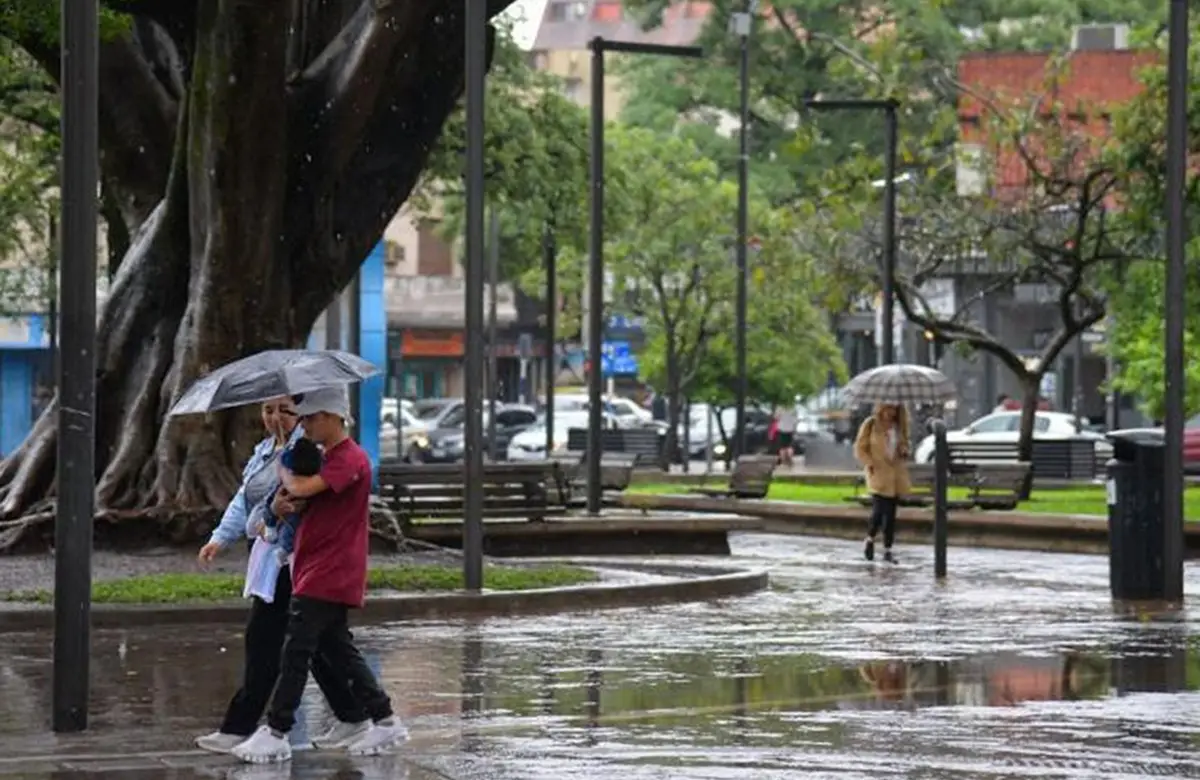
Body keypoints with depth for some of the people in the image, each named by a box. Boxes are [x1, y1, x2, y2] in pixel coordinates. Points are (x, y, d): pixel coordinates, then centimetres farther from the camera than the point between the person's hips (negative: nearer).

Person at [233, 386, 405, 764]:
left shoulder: (350, 460, -16)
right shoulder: (329, 459, 18)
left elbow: (302, 488, -29)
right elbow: (300, 496, 18)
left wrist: (283, 473, -7)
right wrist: (280, 503, -6)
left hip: (329, 576, -10)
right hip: (321, 574, 10)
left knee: (296, 652, -9)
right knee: (339, 651, 11)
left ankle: (276, 733, -7)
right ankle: (384, 721, 15)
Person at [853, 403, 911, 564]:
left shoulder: (899, 425, 10)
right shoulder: (870, 424, -4)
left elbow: (904, 443, 24)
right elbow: (860, 449, -2)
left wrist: (904, 450, 0)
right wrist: (870, 464, -17)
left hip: (895, 475, 5)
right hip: (878, 473, -5)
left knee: (891, 513, 4)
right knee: (879, 510, -14)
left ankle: (887, 550, 10)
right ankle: (870, 540, 14)